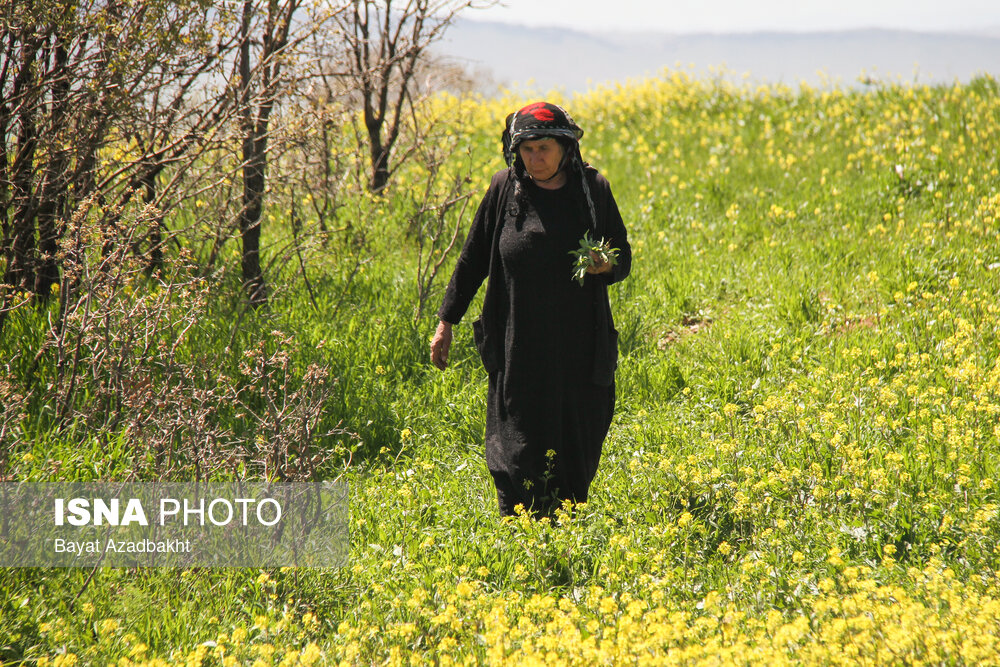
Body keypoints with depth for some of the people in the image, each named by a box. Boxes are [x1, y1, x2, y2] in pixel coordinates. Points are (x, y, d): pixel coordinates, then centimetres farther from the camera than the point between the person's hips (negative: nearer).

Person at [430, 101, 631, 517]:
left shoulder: (593, 189, 1)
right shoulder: (505, 188, 0)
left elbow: (623, 259, 11)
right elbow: (473, 259, 8)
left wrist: (606, 266, -13)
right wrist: (447, 321, 7)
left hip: (580, 348, 1)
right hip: (519, 350, -1)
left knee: (579, 450, 4)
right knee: (518, 451, -2)